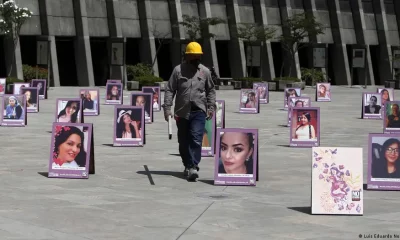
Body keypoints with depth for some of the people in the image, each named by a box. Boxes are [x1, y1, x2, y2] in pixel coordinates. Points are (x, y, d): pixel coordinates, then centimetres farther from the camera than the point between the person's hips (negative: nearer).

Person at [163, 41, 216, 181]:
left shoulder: (205, 71, 7)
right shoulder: (178, 70, 1)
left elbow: (211, 90, 16)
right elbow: (169, 90, 0)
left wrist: (211, 107, 7)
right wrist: (167, 108, -7)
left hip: (199, 111, -1)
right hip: (182, 112, 1)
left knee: (196, 139, -15)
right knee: (183, 141, 9)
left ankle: (193, 167, -19)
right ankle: (187, 165, 26)